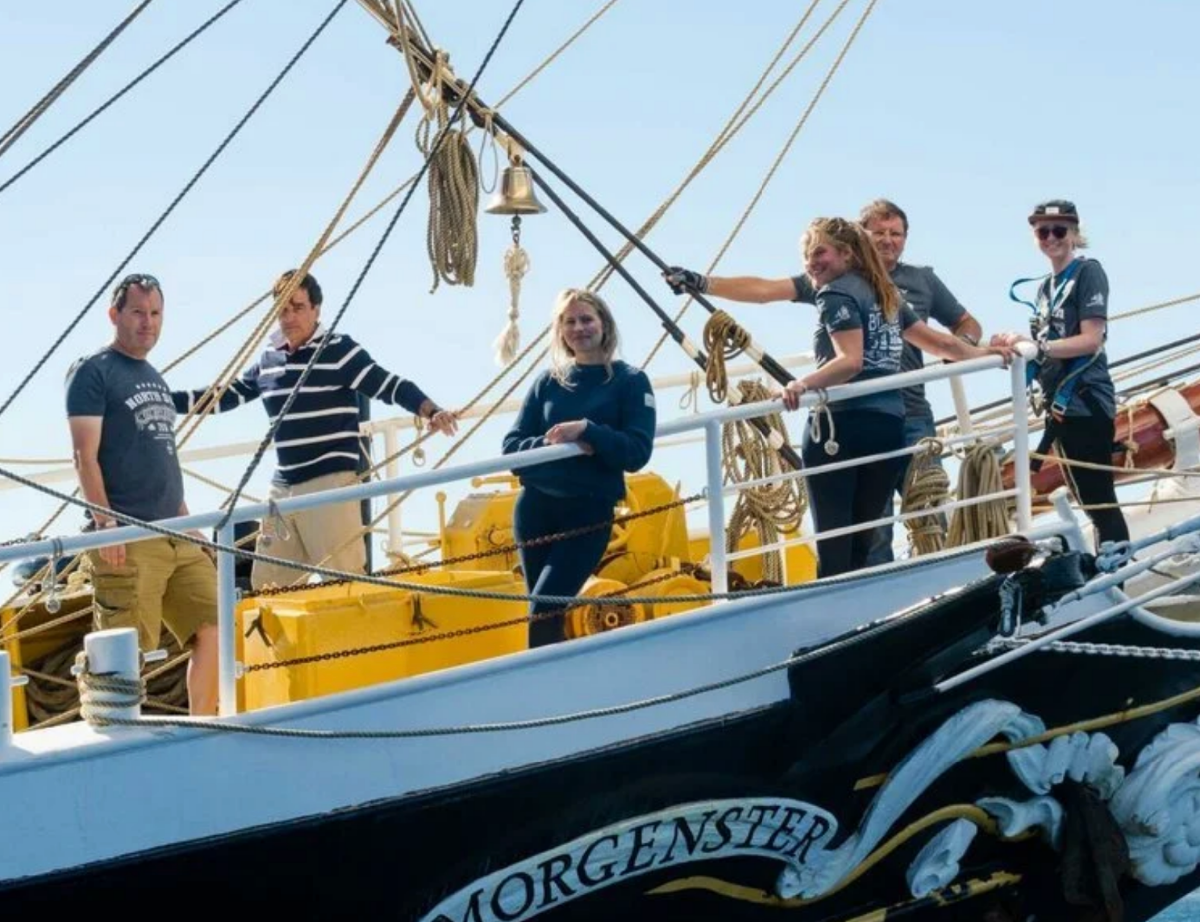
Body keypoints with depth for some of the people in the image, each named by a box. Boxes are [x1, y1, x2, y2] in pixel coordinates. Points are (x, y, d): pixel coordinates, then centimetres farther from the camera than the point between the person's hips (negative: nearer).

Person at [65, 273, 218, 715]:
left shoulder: (155, 379, 21)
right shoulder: (93, 372, -2)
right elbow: (85, 457, -10)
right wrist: (104, 524, -18)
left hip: (177, 536, 8)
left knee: (213, 629, 3)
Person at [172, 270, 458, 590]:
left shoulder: (339, 350, -6)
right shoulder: (268, 360, 13)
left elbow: (391, 386, -13)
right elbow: (224, 396, 23)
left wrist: (431, 411, -31)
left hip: (331, 483, -7)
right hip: (283, 486, 7)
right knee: (268, 584, 11)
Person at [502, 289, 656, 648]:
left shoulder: (630, 381, 0)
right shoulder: (548, 382, 8)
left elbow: (637, 452, -10)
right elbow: (511, 447, 3)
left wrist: (587, 430, -21)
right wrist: (551, 444, -16)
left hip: (590, 511, -4)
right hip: (536, 507, 4)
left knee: (543, 609, -15)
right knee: (545, 612, 6)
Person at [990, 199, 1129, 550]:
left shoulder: (1088, 272, -6)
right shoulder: (1046, 287, 18)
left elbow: (1091, 340, -15)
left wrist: (1036, 343, -23)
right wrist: (1015, 346, -1)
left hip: (1085, 402, -8)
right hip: (1061, 403, 8)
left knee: (1100, 500, -10)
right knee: (1089, 501, 10)